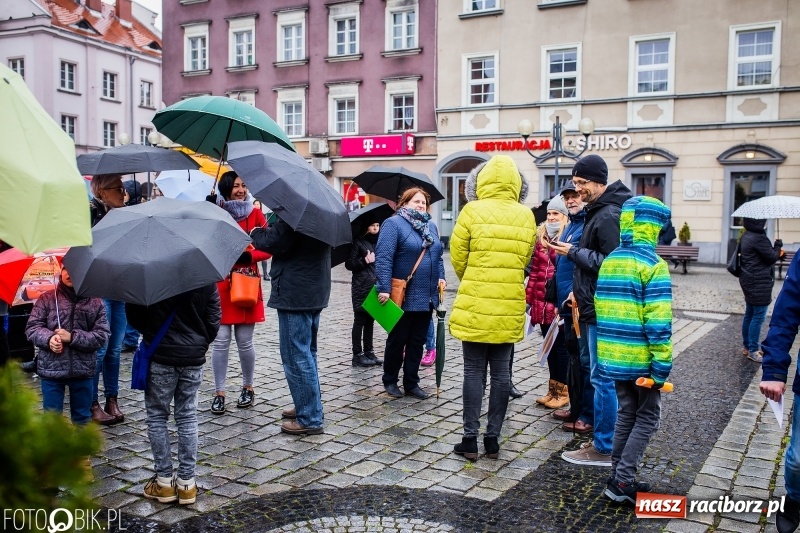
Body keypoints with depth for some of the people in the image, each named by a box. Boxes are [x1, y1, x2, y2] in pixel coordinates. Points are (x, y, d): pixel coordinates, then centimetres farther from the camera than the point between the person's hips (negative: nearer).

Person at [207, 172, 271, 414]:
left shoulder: (255, 214, 4)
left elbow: (267, 248, 2)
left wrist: (250, 255, -17)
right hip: (220, 284, 0)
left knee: (245, 341, 7)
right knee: (221, 341, -1)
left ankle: (248, 387, 26)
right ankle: (219, 393, 12)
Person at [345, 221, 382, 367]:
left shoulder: (379, 242, 13)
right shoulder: (359, 242, -5)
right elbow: (349, 263, -7)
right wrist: (364, 261, -20)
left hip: (375, 287, 6)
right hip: (361, 288, -6)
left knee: (370, 320, 12)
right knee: (359, 320, 0)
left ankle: (369, 351, 20)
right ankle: (357, 355, 4)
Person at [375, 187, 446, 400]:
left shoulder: (431, 227, 15)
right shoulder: (394, 223, -8)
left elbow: (438, 256, 23)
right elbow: (383, 258, -16)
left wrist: (440, 277, 7)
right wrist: (384, 288, -23)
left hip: (426, 298, 6)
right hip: (403, 297, -6)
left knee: (417, 342, 12)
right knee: (397, 341, 6)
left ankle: (411, 383, 22)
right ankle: (390, 381, 22)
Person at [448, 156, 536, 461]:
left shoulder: (472, 212, -8)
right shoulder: (526, 217, 1)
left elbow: (458, 256, -1)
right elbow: (524, 259, 7)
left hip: (475, 307, -3)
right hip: (510, 308, 3)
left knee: (474, 372, 5)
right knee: (501, 373, 11)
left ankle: (470, 439, 9)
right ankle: (493, 439, 18)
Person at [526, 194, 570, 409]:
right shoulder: (541, 237, 11)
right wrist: (529, 297, 12)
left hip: (561, 302, -6)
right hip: (543, 301, 6)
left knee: (560, 346, 3)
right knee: (549, 346, 14)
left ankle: (563, 391, 15)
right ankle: (553, 389, 24)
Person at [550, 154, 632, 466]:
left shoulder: (608, 215, -17)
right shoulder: (598, 211, 15)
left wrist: (573, 252, -14)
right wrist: (580, 290, 16)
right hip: (595, 307, 11)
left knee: (603, 378, -3)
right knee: (603, 376, 16)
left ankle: (604, 449, 5)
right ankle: (603, 437, 27)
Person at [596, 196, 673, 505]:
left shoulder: (608, 261, 7)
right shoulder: (652, 264, -14)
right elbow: (658, 322, -17)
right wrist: (661, 366, -14)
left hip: (613, 355, 6)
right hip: (640, 359, -6)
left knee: (626, 414, 18)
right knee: (647, 419, 8)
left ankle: (618, 479, 22)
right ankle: (622, 482, 5)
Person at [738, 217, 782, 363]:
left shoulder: (746, 236, 10)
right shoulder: (759, 238, -20)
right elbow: (772, 257, -14)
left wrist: (775, 250, 11)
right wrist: (778, 246, 4)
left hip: (749, 281, 10)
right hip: (759, 283, -10)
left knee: (749, 314, 15)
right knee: (758, 316, -4)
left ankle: (746, 347, 24)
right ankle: (753, 351, 1)